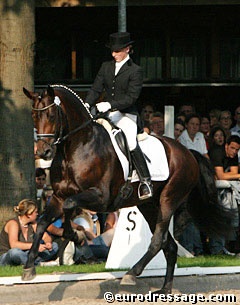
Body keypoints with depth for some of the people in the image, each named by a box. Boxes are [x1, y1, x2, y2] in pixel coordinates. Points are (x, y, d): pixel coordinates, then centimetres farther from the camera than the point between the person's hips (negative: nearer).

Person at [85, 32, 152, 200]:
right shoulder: (106, 67, 13)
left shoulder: (135, 71, -4)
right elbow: (96, 89, 11)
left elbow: (131, 97, -13)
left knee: (131, 143, -27)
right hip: (108, 116, 6)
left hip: (126, 115, -6)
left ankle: (146, 181, -22)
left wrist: (110, 104, -23)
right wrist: (87, 104, -9)